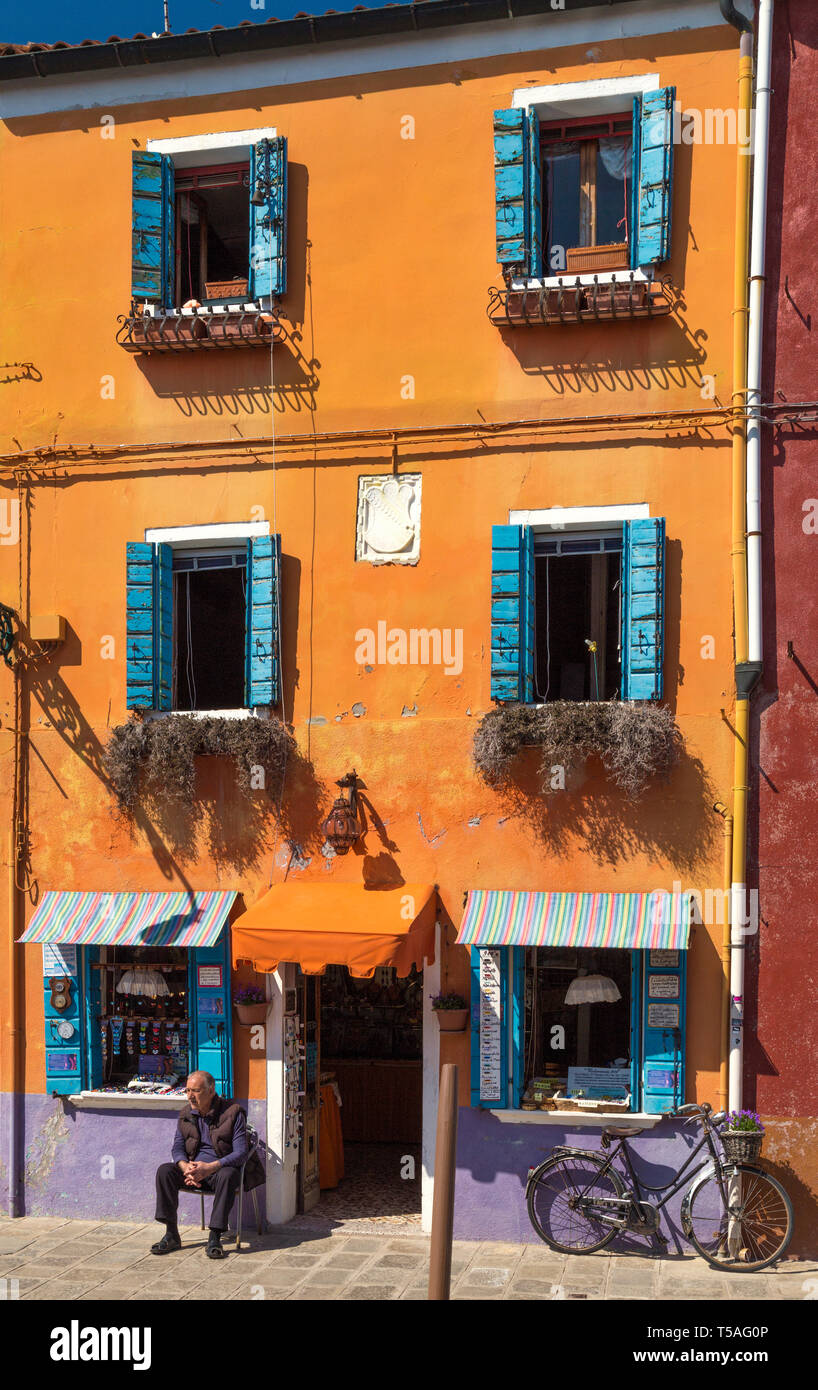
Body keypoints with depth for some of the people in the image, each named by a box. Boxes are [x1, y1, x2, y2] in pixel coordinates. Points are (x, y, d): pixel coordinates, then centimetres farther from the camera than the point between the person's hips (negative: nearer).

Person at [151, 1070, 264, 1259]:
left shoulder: (232, 1112, -11)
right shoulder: (186, 1114, 6)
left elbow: (240, 1153, -16)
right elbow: (177, 1148, 5)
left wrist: (209, 1167, -29)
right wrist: (186, 1167, -19)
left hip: (222, 1168, -5)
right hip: (193, 1168, 5)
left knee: (227, 1175, -38)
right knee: (164, 1170, -21)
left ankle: (215, 1238, -33)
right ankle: (171, 1234, -16)